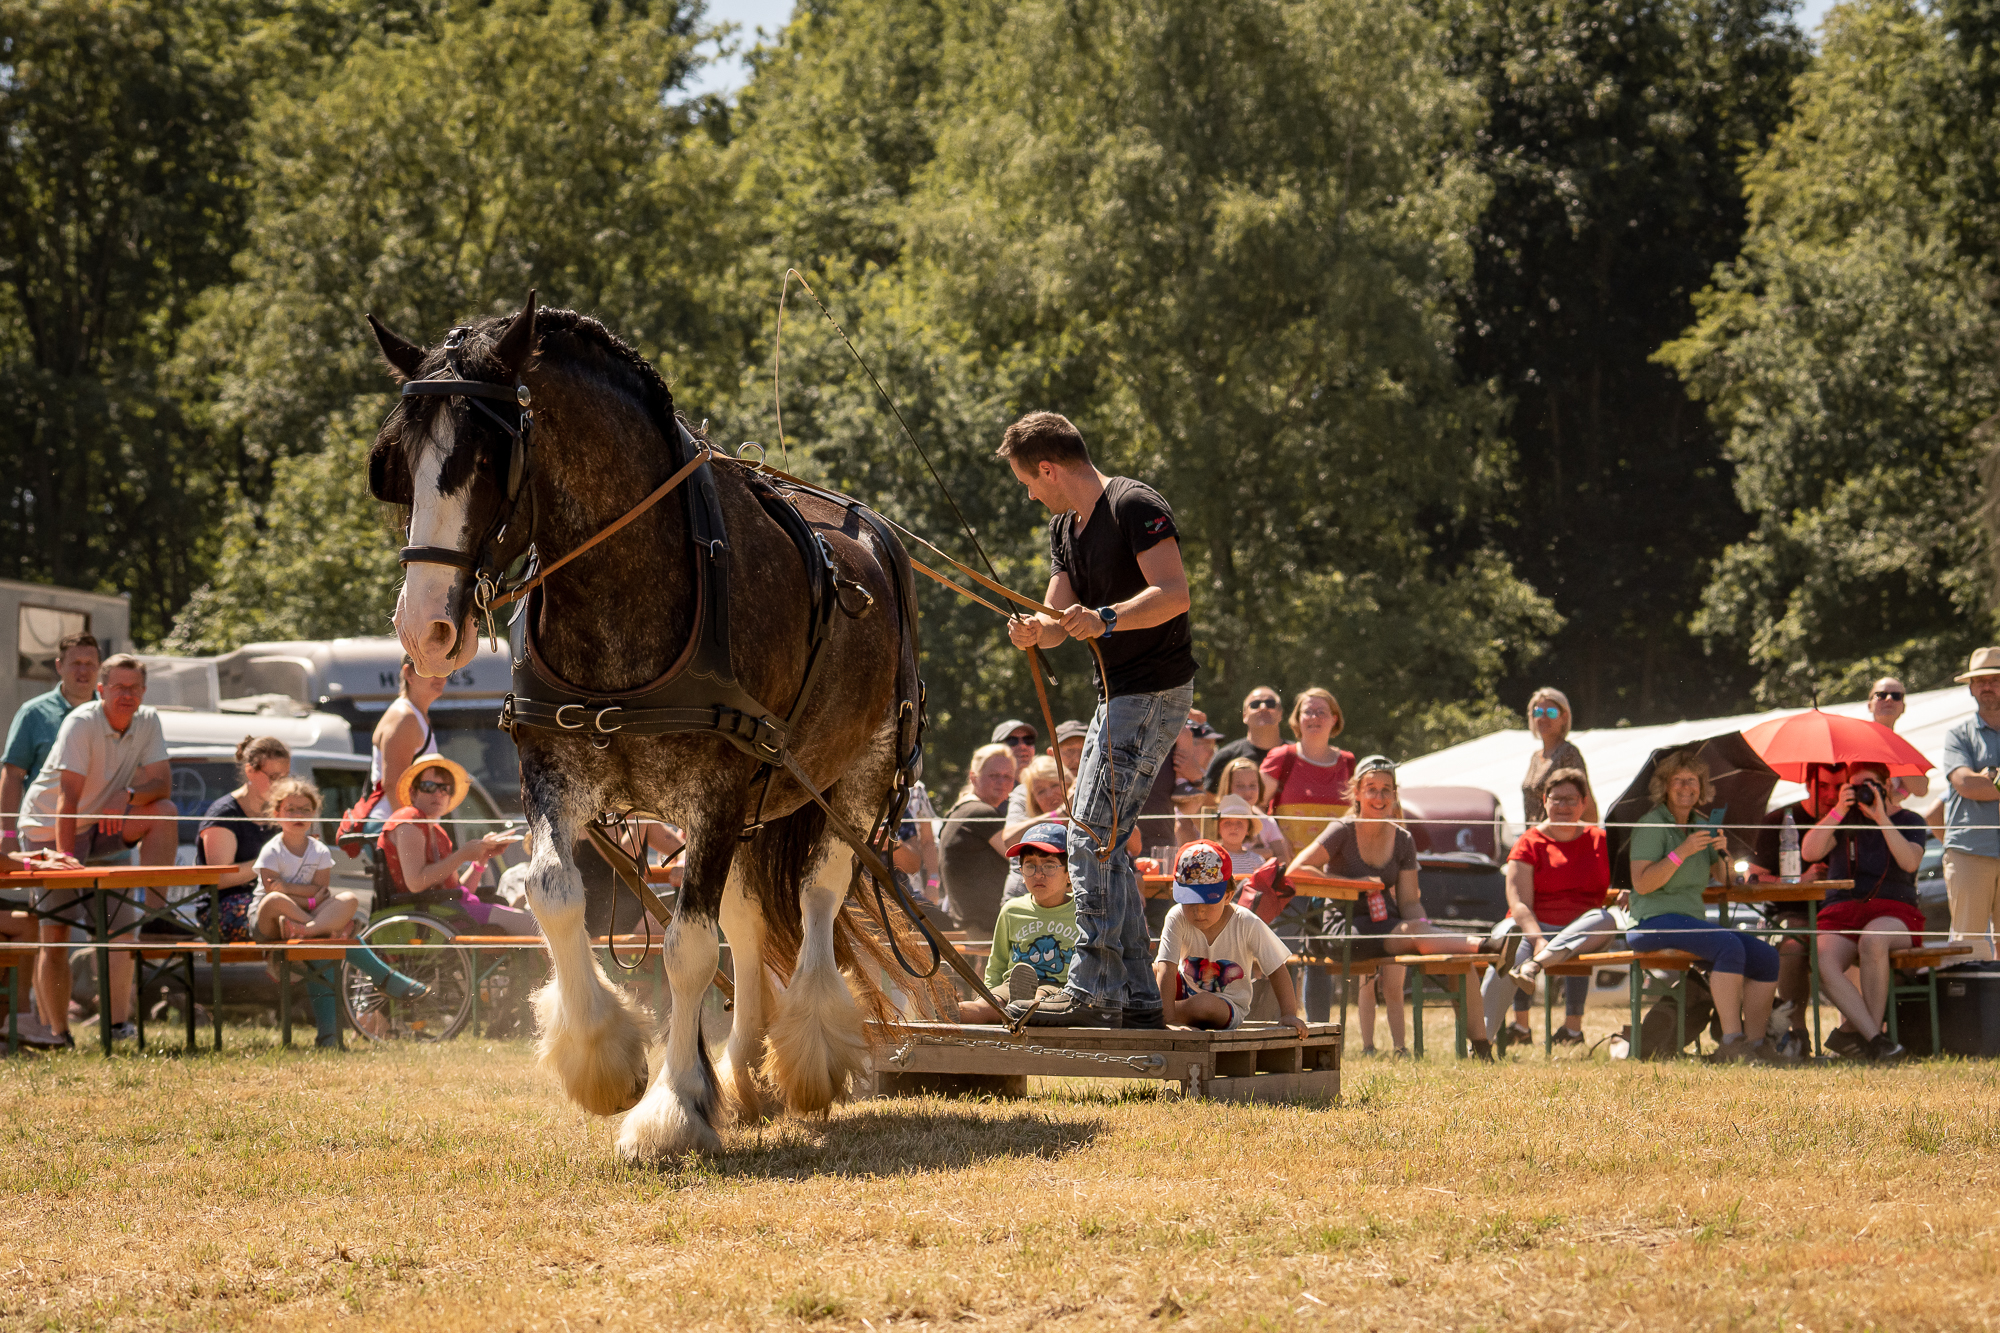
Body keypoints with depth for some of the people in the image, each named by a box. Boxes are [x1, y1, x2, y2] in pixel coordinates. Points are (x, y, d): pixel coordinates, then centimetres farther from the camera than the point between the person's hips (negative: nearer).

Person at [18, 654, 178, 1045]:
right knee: (53, 934, -9)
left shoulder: (148, 723, -4)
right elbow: (68, 796, -27)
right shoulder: (81, 723, -21)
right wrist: (65, 859, -34)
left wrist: (129, 795, -33)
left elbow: (161, 782, -11)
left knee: (165, 813, -20)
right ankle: (56, 1034, -5)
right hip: (49, 829, -5)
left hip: (98, 829, 5)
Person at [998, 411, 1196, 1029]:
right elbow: (1058, 616, 13)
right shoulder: (1064, 527, 16)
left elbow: (1174, 592, -24)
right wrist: (1035, 630, -10)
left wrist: (1105, 619, -37)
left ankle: (1092, 988, -17)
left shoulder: (1136, 507, -14)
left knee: (1094, 832, -16)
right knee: (1105, 840, 10)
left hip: (1155, 691, -10)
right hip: (1119, 693, 10)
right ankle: (1137, 996, 13)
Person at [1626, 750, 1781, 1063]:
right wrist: (1682, 852, -21)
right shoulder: (1652, 825, -4)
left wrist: (1722, 852, 1)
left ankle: (1755, 1042, -13)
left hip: (1692, 921, 8)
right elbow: (1642, 884, -16)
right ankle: (1732, 1042, -35)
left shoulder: (1699, 828, 19)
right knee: (1729, 946, -32)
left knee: (1766, 956, -11)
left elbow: (1725, 880, 20)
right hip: (1653, 923, -8)